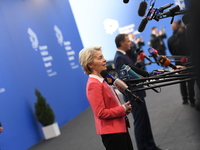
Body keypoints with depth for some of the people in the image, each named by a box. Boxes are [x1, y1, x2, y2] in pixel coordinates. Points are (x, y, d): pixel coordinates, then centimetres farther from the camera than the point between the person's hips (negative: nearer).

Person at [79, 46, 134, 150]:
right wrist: (123, 109, -14)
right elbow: (101, 113, -22)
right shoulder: (94, 84, -19)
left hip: (120, 128, 9)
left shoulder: (101, 80, 10)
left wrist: (125, 107, 0)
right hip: (112, 133, -9)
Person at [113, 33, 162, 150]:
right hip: (134, 95, -10)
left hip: (137, 94, 10)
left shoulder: (123, 56, 12)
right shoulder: (119, 58, -18)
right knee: (140, 123, -1)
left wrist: (138, 63, 3)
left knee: (145, 121, 17)